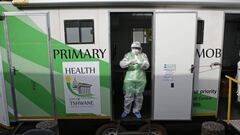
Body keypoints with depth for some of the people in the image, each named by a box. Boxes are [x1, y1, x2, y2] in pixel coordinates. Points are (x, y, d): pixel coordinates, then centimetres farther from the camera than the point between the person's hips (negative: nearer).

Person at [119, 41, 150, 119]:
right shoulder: (128, 55, 3)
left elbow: (146, 66, -6)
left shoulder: (143, 55, 4)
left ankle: (136, 111, 26)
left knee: (139, 96, 9)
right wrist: (129, 62, -28)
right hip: (129, 79, -1)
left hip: (140, 79, 1)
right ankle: (126, 111, 20)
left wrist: (140, 63, -27)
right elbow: (122, 64, -9)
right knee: (128, 96, 2)